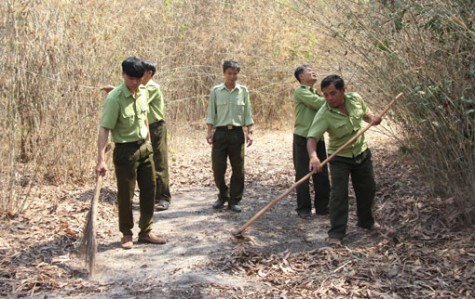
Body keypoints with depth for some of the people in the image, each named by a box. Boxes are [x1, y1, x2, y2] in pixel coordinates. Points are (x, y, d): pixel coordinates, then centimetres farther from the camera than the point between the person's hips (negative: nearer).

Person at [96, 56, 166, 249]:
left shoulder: (142, 93, 2)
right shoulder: (114, 98, -19)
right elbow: (104, 129, -22)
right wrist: (101, 159, -29)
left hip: (144, 148, 7)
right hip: (125, 150, -6)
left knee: (149, 190, 11)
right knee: (125, 195, 4)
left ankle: (146, 232, 24)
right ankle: (126, 234, 21)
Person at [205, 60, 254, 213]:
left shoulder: (243, 91, 4)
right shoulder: (215, 91, 2)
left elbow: (248, 114, 6)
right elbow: (211, 113, 3)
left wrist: (250, 132, -1)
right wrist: (209, 131, -6)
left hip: (237, 133, 1)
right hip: (220, 132, -1)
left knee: (238, 169, 3)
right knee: (218, 167, 1)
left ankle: (234, 200, 15)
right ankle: (223, 196, 23)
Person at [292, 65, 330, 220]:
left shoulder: (316, 93, 18)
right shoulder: (300, 91, -7)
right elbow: (320, 104, -18)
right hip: (302, 138, -7)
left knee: (322, 174, 9)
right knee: (303, 175, 1)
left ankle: (322, 206, 20)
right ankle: (303, 208, 10)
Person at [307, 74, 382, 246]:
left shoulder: (356, 99, -12)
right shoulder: (324, 115, -27)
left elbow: (365, 113, 10)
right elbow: (312, 138, -37)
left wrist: (372, 118, -12)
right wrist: (313, 156, -55)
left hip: (361, 153, 5)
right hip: (339, 158, -5)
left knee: (367, 189, 17)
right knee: (339, 193, -12)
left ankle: (366, 221, 41)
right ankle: (336, 233, -1)